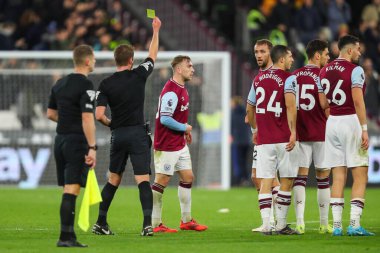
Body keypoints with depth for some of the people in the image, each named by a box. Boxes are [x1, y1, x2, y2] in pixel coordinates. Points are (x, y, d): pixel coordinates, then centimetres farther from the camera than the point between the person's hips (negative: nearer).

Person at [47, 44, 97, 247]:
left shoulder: (60, 84, 12)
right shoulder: (85, 86, -13)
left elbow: (50, 113, 19)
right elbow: (87, 118, -20)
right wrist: (92, 147, -21)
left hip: (60, 140, 8)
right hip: (77, 141, -8)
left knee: (68, 190, 13)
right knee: (72, 190, -10)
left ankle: (68, 234, 15)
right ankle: (65, 236, -14)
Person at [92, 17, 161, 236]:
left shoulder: (106, 84, 0)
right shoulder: (139, 75, -3)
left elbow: (99, 115, -6)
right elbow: (153, 55, 15)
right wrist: (156, 30, 26)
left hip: (118, 135, 2)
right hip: (138, 134, -2)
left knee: (113, 180, 15)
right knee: (143, 180, -6)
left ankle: (101, 223, 17)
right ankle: (148, 224, -19)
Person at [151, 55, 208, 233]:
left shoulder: (181, 88, 12)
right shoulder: (171, 91, -20)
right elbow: (165, 119, -26)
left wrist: (185, 129, 11)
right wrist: (185, 128, -13)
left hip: (180, 144, 10)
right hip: (166, 146, -10)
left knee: (187, 177, 13)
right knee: (162, 181, -5)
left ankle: (186, 220, 21)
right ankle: (155, 224, 1)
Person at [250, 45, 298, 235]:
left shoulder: (259, 78, 13)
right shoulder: (288, 78, -6)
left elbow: (252, 106, 22)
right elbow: (290, 106, -19)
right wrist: (293, 132, -19)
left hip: (263, 139, 5)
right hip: (284, 138, -5)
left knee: (265, 181, 2)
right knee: (286, 181, 5)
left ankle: (266, 225, -6)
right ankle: (281, 225, 7)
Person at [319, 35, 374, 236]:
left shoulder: (324, 71, 11)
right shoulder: (355, 70, -9)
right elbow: (358, 101, -16)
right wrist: (364, 129, -15)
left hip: (332, 122, 6)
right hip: (351, 121, -6)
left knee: (338, 176, 7)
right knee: (360, 175, -1)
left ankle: (337, 225, 3)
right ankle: (354, 224, -9)